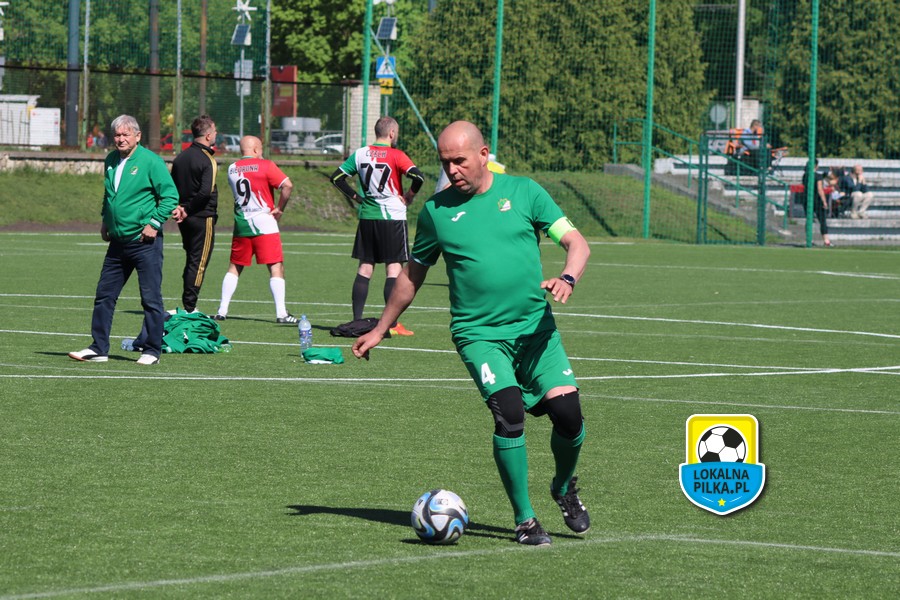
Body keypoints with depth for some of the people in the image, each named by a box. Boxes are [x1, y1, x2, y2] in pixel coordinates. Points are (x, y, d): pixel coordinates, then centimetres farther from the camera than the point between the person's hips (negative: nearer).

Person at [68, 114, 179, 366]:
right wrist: (105, 220, 16)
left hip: (144, 241, -7)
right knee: (104, 295, 7)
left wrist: (155, 223, -14)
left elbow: (170, 195, -10)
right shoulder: (111, 161, 11)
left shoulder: (150, 161, -10)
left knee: (151, 298, -1)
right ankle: (99, 349, 13)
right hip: (117, 241, 7)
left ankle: (152, 351, 6)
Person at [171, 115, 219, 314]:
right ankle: (189, 307, -2)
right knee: (199, 263, -1)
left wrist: (180, 208, 2)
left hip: (185, 219, 7)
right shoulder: (207, 160, -14)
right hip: (203, 218, -7)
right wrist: (188, 210, -15)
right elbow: (206, 191, -24)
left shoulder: (181, 157, 9)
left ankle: (187, 306, 17)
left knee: (191, 261, 17)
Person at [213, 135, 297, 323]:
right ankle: (281, 313, -10)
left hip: (241, 223, 5)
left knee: (235, 267, 15)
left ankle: (222, 310, 12)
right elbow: (287, 185, -16)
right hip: (264, 223, -5)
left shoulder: (232, 169, 8)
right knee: (276, 267, -3)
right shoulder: (265, 166, -7)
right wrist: (279, 209, -6)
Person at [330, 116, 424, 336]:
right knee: (394, 268, -2)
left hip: (367, 217, 5)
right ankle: (392, 324, -6)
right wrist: (408, 196, -5)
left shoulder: (360, 154, 5)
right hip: (393, 217, -5)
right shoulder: (395, 155, -8)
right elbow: (418, 177, -21)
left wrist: (356, 197, 12)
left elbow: (337, 177, 9)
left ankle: (357, 320, 8)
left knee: (365, 268, 9)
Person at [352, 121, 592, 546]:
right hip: (478, 332, -1)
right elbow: (413, 274, 19)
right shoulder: (436, 210, 6)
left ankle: (564, 488, 21)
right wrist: (380, 329, 23)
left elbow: (576, 243, 2)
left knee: (568, 412, -12)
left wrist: (567, 278, -20)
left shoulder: (523, 192, 4)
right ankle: (524, 520, -9)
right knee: (509, 412, -23)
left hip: (536, 327, 1)